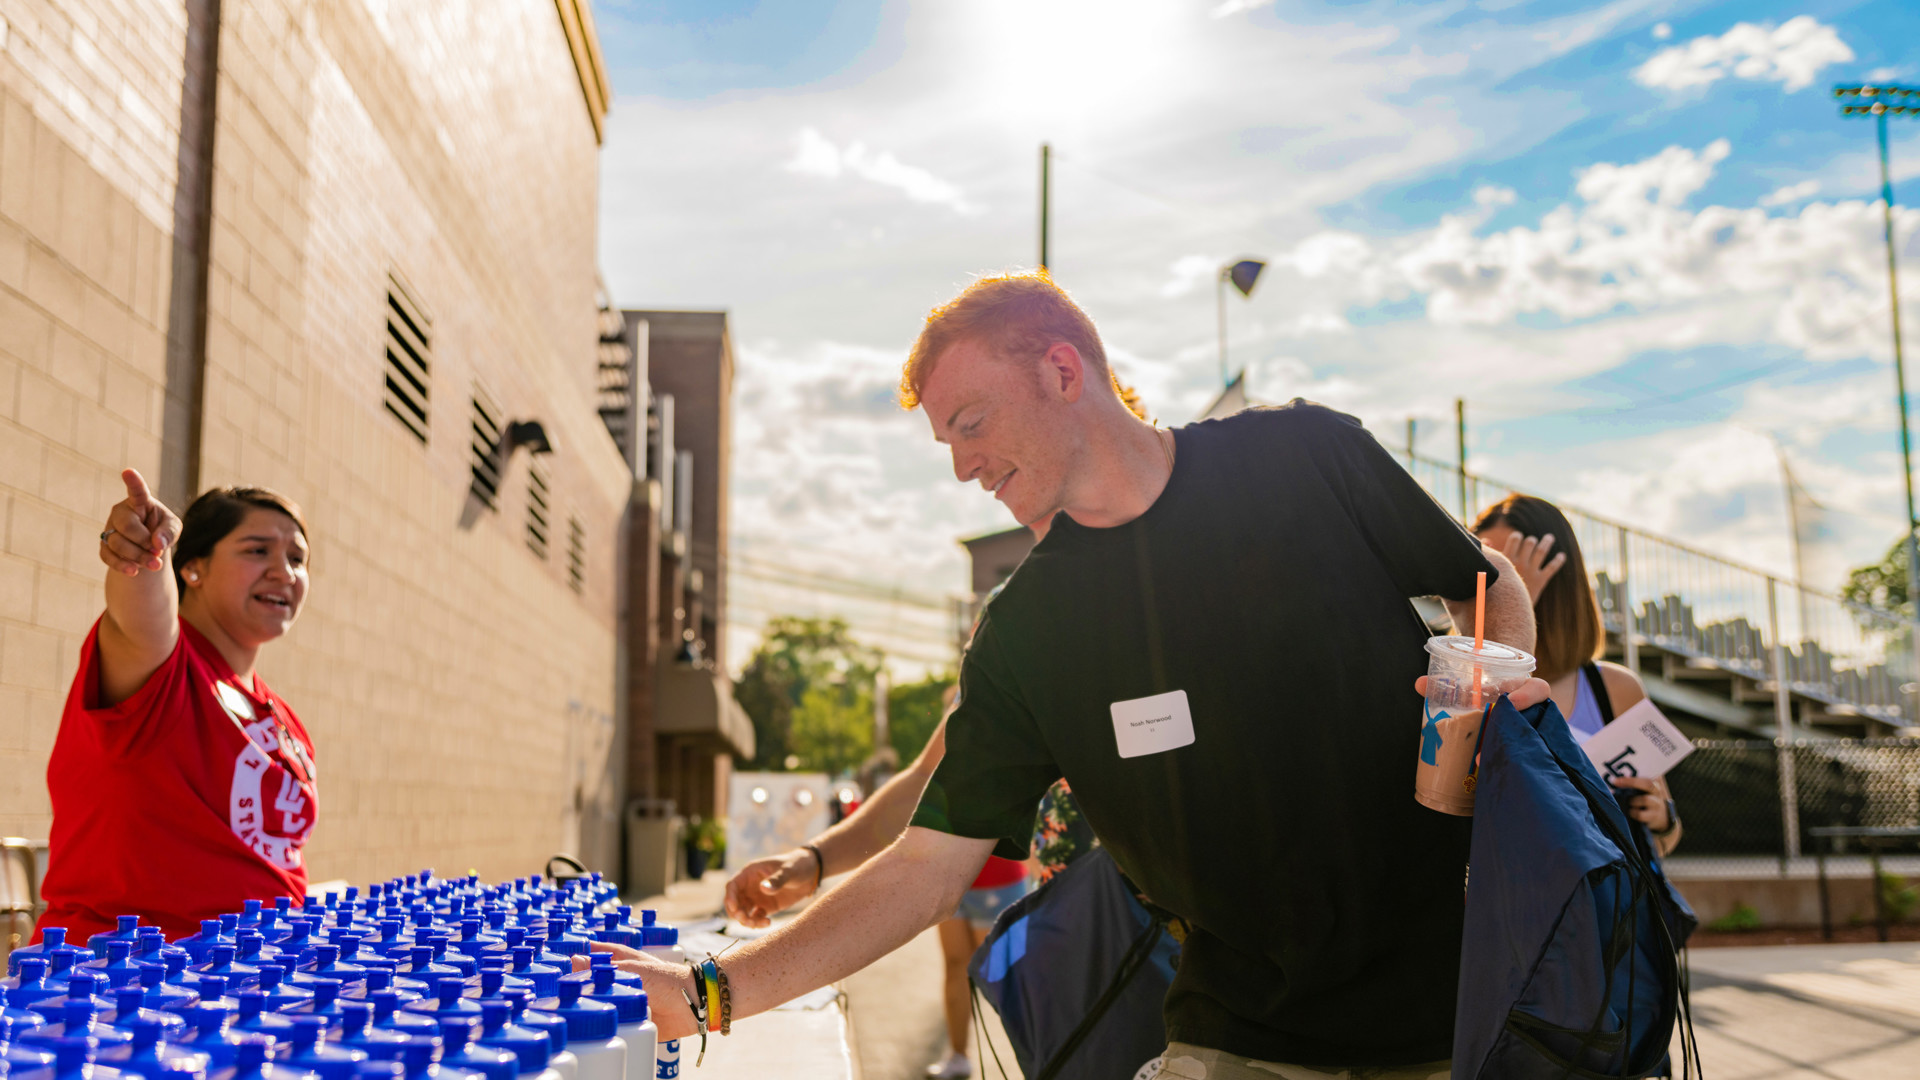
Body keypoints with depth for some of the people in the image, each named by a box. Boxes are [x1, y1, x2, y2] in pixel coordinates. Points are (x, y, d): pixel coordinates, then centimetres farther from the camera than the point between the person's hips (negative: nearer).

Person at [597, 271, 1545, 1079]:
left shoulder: (1305, 456, -4)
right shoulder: (1024, 633, -1)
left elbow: (1486, 582, 9)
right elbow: (929, 865, -3)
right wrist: (714, 992, -11)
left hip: (1456, 987, -1)